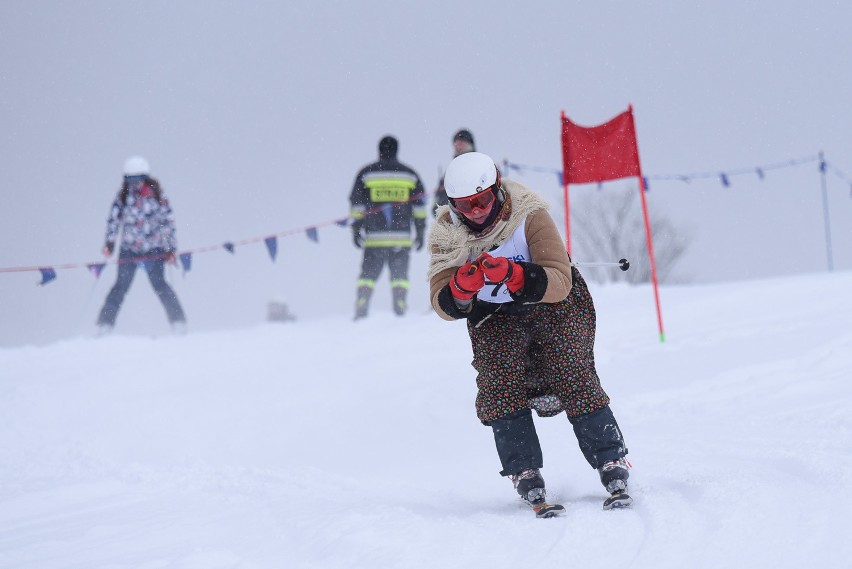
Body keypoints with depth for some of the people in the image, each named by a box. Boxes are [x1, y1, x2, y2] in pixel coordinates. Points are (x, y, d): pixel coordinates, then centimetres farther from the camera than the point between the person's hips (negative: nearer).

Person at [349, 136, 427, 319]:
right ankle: (400, 307, -4)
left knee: (368, 273, 4)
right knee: (400, 275, 7)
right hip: (402, 238, 1)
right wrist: (420, 232, 12)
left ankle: (361, 310, -5)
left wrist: (356, 230, 8)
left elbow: (356, 203, 3)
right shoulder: (410, 174, 8)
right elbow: (419, 206, 8)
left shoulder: (366, 173, 3)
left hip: (374, 236, -1)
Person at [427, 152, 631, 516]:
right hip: (495, 317, 3)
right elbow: (444, 306, -17)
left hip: (553, 306, -3)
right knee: (499, 390, -18)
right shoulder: (447, 234, -14)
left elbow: (560, 283, -32)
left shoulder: (530, 217, -24)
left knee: (576, 384, -17)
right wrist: (461, 287, -41)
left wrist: (515, 275, -49)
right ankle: (527, 477, -12)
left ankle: (613, 468, -9)